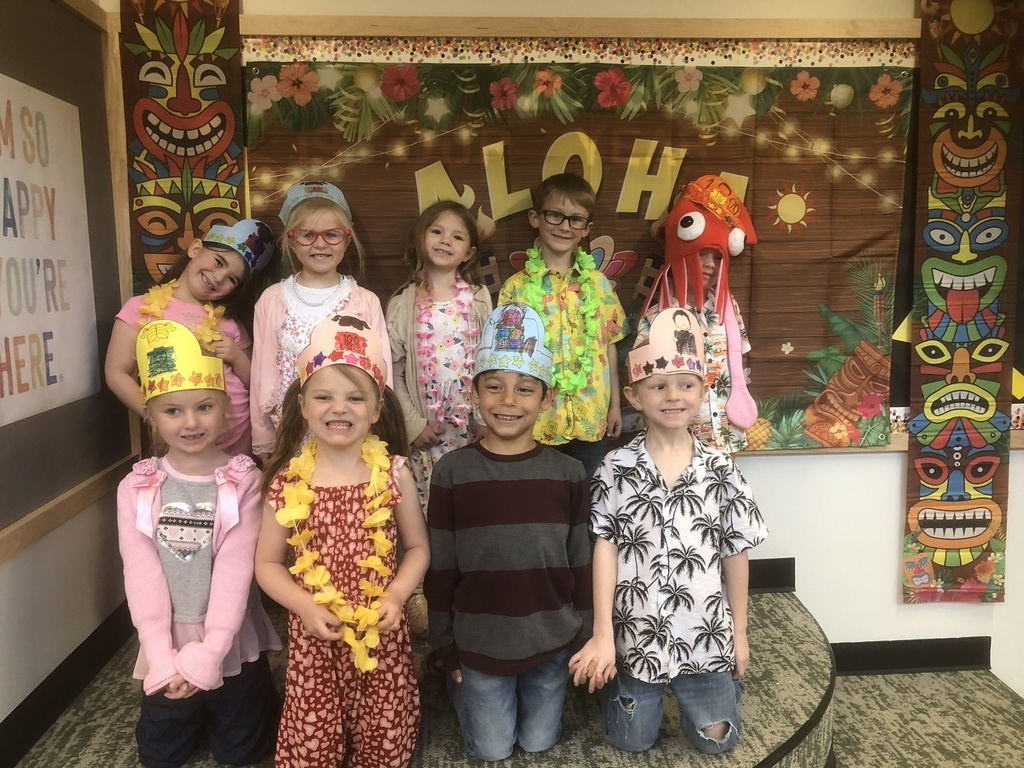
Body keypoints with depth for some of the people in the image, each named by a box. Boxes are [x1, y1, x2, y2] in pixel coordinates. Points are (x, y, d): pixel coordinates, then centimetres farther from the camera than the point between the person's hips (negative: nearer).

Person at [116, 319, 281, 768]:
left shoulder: (243, 483, -12)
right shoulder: (136, 489, -7)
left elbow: (236, 569, -17)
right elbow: (142, 575, -11)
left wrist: (208, 652, -22)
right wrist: (163, 658, -17)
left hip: (231, 644, -1)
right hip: (165, 646, 2)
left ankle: (220, 710, 45)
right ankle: (195, 714, 47)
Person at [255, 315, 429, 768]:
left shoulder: (394, 475, -7)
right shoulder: (287, 482, -7)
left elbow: (417, 547, 3)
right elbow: (268, 562, 1)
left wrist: (396, 596, -12)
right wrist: (304, 606, -13)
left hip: (381, 634, 0)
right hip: (314, 636, 0)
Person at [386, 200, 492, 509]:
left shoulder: (478, 298, 3)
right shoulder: (403, 303, -1)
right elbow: (393, 371, -1)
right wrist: (413, 424, -7)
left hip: (472, 428, 1)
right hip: (423, 432, -1)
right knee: (425, 508, 5)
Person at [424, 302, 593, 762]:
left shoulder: (568, 474, -8)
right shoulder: (452, 472, -12)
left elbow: (581, 562, 0)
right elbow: (440, 567, -6)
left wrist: (583, 637, 3)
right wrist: (444, 646, -2)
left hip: (551, 641, 2)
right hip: (478, 642, -1)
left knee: (539, 744, 18)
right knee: (492, 751, 15)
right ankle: (463, 686, 41)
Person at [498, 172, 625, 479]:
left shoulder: (598, 283, 3)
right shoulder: (517, 287, -5)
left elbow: (608, 346, 8)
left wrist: (615, 405, 10)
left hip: (590, 420, 2)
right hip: (536, 422, -2)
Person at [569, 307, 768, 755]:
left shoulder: (720, 471, -6)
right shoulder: (616, 469, -10)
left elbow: (735, 555, 0)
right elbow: (605, 549, -11)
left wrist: (739, 635, 4)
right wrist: (602, 636, -13)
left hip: (706, 635, 1)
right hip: (636, 634, -1)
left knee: (716, 740, 12)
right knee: (631, 742, 12)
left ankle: (722, 683, 42)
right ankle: (610, 678, 41)